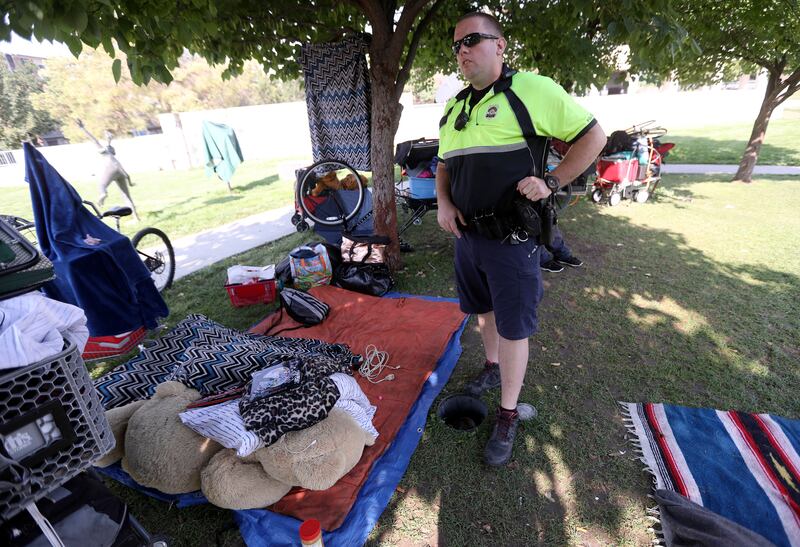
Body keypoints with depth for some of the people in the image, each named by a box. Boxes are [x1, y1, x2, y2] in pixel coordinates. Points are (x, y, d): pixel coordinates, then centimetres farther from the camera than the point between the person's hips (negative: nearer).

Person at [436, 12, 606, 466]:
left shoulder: (533, 89, -8)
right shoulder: (454, 108, 12)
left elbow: (593, 136, -3)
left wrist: (552, 182, -15)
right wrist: (444, 202, 2)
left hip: (511, 239, -6)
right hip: (467, 234, 7)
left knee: (513, 327, 3)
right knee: (485, 311, 22)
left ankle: (508, 417, 21)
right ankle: (493, 367, 48)